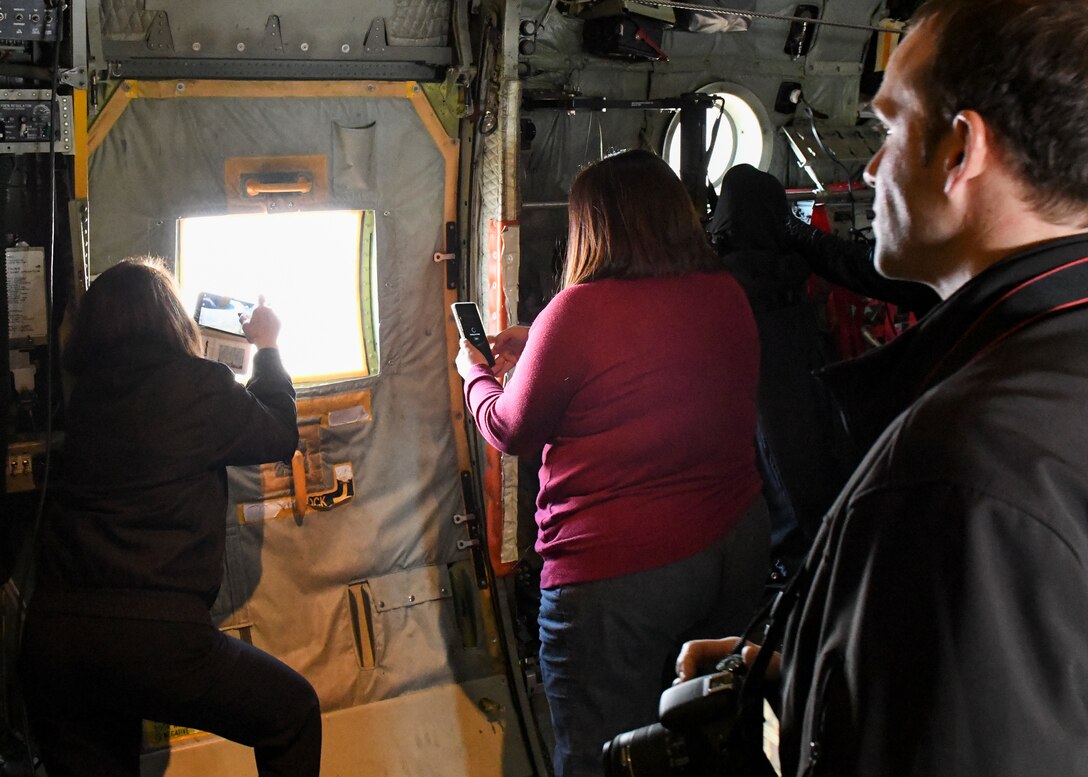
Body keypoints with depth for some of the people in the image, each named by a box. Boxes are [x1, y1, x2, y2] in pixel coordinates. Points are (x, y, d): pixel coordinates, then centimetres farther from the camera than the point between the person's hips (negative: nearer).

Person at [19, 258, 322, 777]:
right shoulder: (198, 384, -6)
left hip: (48, 633, 6)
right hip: (150, 628, -6)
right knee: (294, 712, 14)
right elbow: (280, 438, 9)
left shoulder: (88, 390, 10)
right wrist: (266, 347, 22)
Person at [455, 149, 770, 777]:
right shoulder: (728, 296, 1)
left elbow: (512, 430, -3)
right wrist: (534, 354, 24)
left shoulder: (580, 310, -17)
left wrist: (475, 372, 17)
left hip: (616, 568, -6)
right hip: (739, 546, 7)